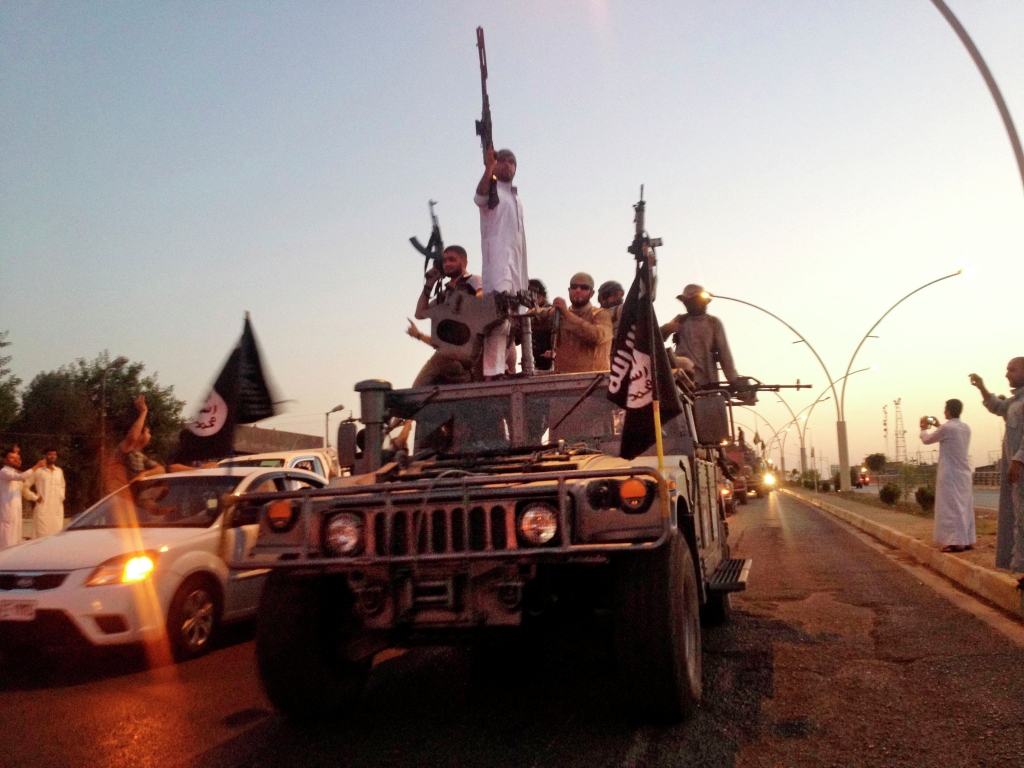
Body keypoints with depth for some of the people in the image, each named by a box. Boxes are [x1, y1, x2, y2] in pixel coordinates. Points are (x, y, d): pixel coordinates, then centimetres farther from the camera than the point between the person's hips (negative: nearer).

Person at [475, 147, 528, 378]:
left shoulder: (516, 199, 28)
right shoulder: (492, 190, 6)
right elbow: (480, 197, -21)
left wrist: (525, 275, 23)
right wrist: (488, 167, -37)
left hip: (516, 262, 8)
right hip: (498, 258, -8)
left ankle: (504, 365, 10)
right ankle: (492, 370, -30)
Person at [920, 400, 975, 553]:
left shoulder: (946, 428, -14)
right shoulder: (966, 428, 8)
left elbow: (927, 440, 0)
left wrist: (924, 428, 19)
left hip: (950, 474, -7)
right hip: (965, 474, 8)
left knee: (951, 508, -5)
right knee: (964, 507, 12)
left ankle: (956, 542, -8)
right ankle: (967, 540, 15)